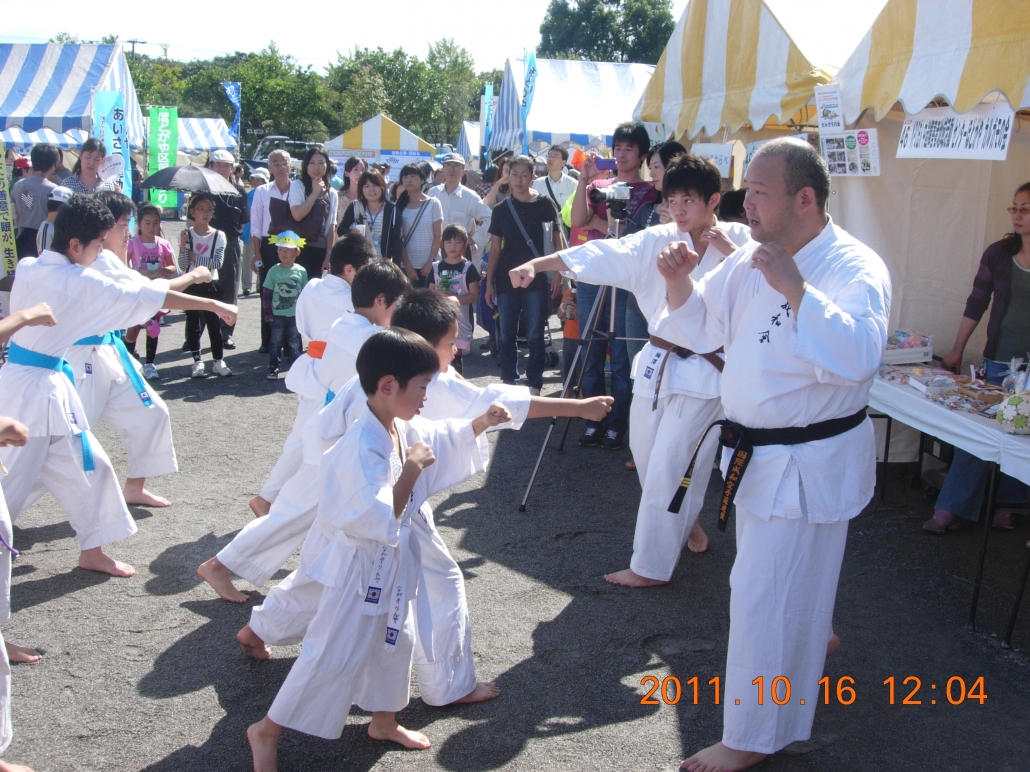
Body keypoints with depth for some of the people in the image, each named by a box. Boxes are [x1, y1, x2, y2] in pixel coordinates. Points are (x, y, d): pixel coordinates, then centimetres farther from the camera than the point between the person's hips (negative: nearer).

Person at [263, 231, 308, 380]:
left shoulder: (301, 271, -1)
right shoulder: (274, 271, -3)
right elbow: (267, 293, -1)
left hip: (296, 314, 1)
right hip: (278, 314, -1)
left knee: (294, 342, 9)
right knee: (276, 342, 4)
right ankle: (273, 369, 9)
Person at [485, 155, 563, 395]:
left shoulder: (545, 204, 0)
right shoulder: (501, 209, 6)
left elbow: (557, 240, 2)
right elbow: (495, 249, 9)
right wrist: (489, 282, 4)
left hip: (536, 279, -3)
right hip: (506, 280, 3)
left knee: (535, 336, 1)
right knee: (506, 335, 6)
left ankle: (534, 384, 10)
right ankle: (509, 382, 17)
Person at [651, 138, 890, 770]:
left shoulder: (854, 267, -20)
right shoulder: (752, 260, 3)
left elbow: (857, 356, -36)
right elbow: (699, 330, 9)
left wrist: (794, 287, -36)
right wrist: (680, 284, -10)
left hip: (810, 462, -8)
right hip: (757, 450, 8)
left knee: (767, 596, -1)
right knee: (793, 579, 29)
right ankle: (815, 637, 60)